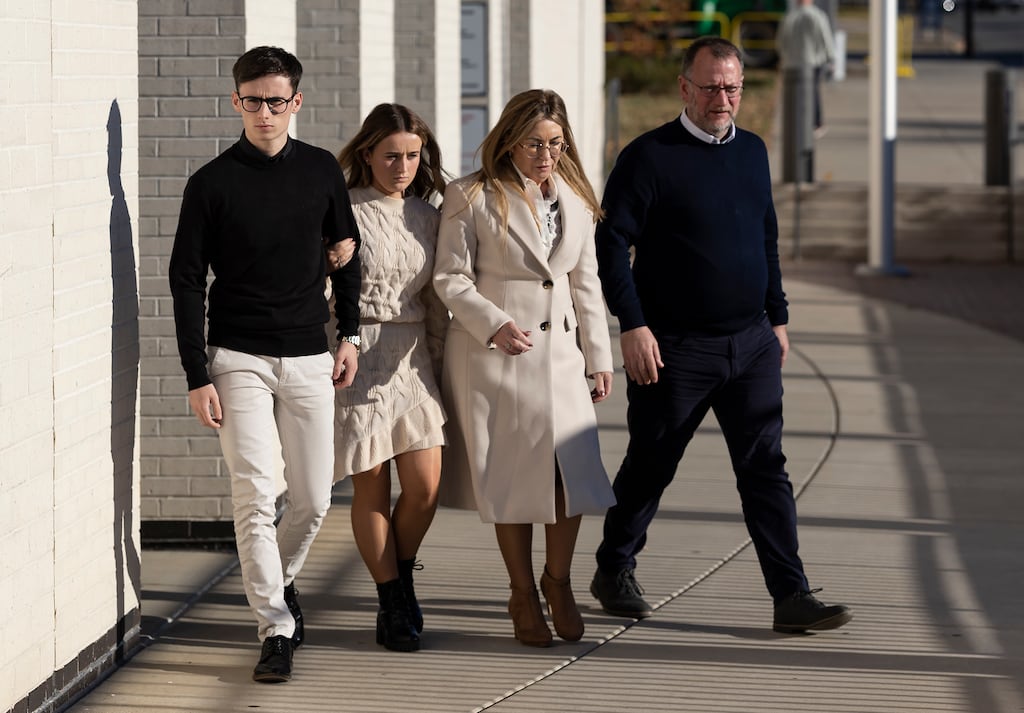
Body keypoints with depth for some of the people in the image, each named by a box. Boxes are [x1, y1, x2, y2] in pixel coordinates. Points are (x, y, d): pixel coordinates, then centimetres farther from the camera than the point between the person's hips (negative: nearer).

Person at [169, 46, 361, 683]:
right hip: (239, 360, -3)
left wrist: (350, 333, 9)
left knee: (314, 500, 6)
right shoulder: (213, 183, -4)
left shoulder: (321, 170, 5)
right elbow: (187, 281, -2)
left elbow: (347, 254, 17)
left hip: (309, 361, 3)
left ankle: (279, 577, 35)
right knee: (256, 497, -10)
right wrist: (198, 377, -7)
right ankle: (277, 629, -5)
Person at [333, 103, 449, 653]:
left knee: (425, 487, -3)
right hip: (356, 355, -4)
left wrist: (439, 364, 14)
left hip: (411, 358, 4)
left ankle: (400, 581, 22)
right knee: (372, 488, 1)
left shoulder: (425, 217, 10)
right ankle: (394, 603, 12)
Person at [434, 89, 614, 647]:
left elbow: (585, 282, 15)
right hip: (491, 354, -4)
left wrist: (598, 357, 14)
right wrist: (494, 325, -20)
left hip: (560, 350, 4)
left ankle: (558, 584, 18)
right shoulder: (471, 198, -4)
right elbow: (450, 278, -6)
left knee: (572, 473, -4)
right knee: (510, 479, 1)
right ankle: (523, 595, 16)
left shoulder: (573, 199, 11)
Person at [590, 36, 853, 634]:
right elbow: (612, 244, -11)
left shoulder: (752, 152, 10)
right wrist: (633, 326, -17)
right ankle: (615, 572, 28)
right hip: (674, 348, -4)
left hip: (751, 343, 5)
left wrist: (777, 317, 17)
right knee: (650, 466, 9)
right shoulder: (650, 157, -9)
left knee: (766, 468, -2)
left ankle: (792, 596, -5)